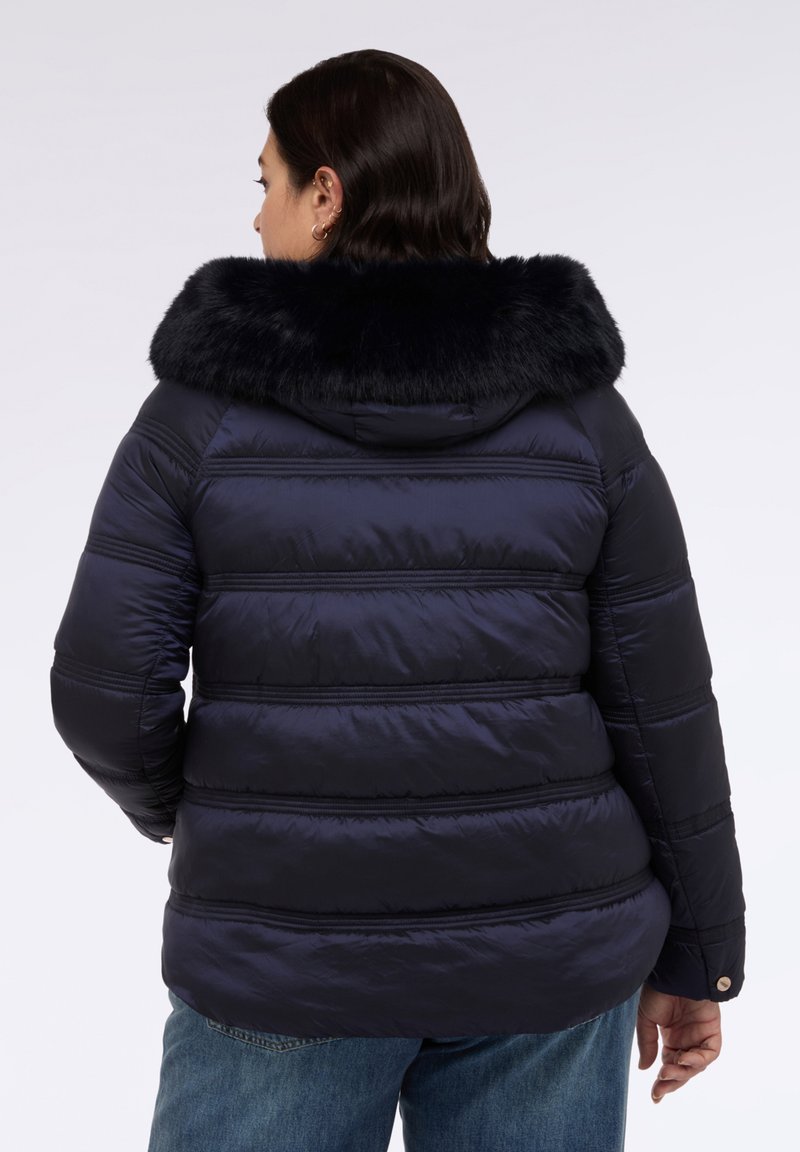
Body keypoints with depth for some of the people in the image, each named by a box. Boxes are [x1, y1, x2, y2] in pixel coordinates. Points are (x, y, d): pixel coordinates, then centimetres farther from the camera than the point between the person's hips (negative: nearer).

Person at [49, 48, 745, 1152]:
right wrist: (697, 957, 7)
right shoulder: (575, 404, -4)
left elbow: (106, 681, -10)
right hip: (541, 945, 2)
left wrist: (170, 801, 13)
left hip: (292, 951, -1)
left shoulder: (206, 403, -8)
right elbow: (661, 701, -4)